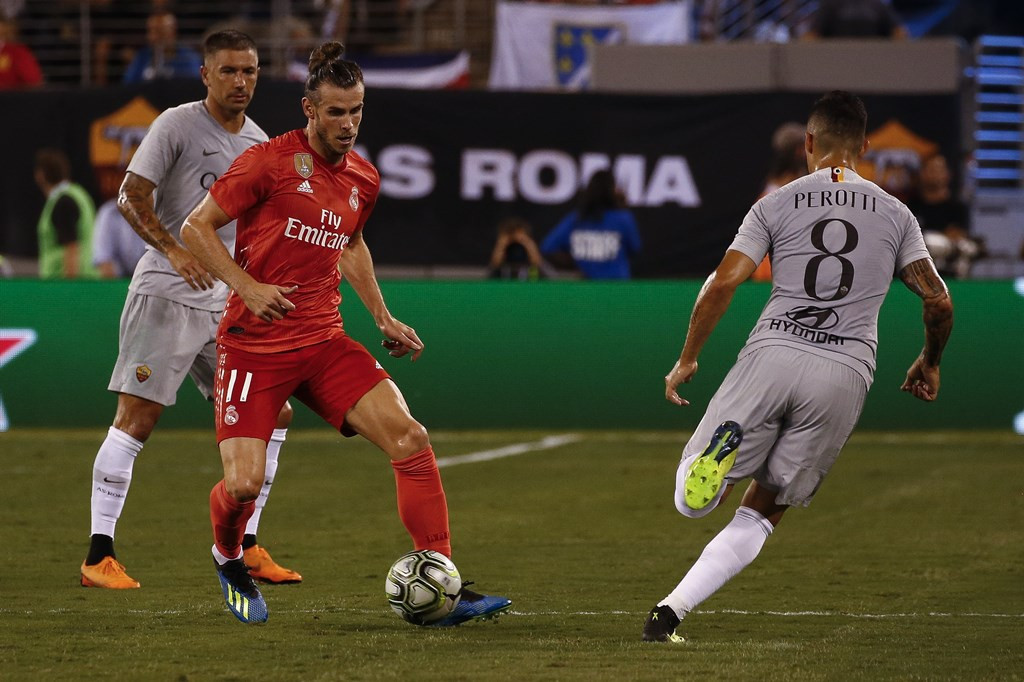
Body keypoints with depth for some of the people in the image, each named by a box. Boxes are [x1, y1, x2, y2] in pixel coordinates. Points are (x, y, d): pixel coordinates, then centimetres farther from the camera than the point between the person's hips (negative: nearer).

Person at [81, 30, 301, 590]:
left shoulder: (258, 143, 14)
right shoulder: (178, 125, -6)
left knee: (272, 416, 4)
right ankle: (99, 556, -7)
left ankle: (245, 549, 13)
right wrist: (176, 252, -21)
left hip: (228, 302, 7)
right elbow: (131, 197, -11)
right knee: (136, 419, -10)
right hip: (165, 293, -7)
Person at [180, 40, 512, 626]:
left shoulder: (364, 179, 9)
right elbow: (196, 227, -5)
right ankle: (229, 559, 24)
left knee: (411, 439, -15)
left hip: (324, 343, 5)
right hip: (254, 346, -5)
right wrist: (247, 287, -17)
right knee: (244, 484, -14)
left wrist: (384, 318, 21)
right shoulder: (270, 162, -9)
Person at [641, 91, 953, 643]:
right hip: (845, 375, 1)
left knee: (692, 502, 5)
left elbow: (723, 282, 0)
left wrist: (687, 360, 11)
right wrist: (929, 364, 29)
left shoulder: (777, 205, 9)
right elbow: (938, 301, 10)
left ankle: (724, 448, -29)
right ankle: (671, 610, -5)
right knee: (760, 515, 11)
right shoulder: (895, 215, 13)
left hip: (772, 354, -1)